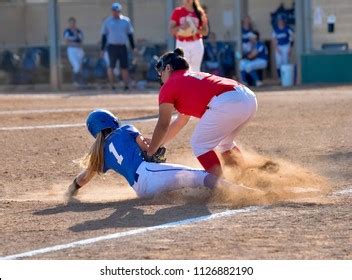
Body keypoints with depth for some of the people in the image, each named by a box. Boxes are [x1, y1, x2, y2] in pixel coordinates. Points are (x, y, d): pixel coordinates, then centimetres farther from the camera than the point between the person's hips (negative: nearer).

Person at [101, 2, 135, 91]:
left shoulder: (126, 20, 9)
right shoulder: (107, 21, 7)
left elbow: (130, 34, 13)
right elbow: (104, 36, 9)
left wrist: (133, 48, 7)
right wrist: (102, 49, 4)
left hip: (123, 47, 1)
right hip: (112, 46, -1)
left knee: (124, 67, -4)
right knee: (111, 66, -2)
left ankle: (126, 85, 0)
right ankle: (112, 85, 5)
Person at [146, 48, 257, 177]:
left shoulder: (169, 86, 12)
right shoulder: (196, 76, 36)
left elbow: (163, 125, 11)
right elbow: (180, 122, 42)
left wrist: (150, 153, 20)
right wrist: (158, 143, 46)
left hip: (227, 103, -9)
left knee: (200, 145, 7)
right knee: (223, 142, 30)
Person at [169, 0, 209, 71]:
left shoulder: (199, 13, 5)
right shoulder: (177, 12, 2)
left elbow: (205, 31, 7)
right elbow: (171, 30, -1)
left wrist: (196, 30, -14)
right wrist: (180, 27, -20)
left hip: (197, 44, 1)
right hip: (182, 44, -1)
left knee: (195, 69, 3)